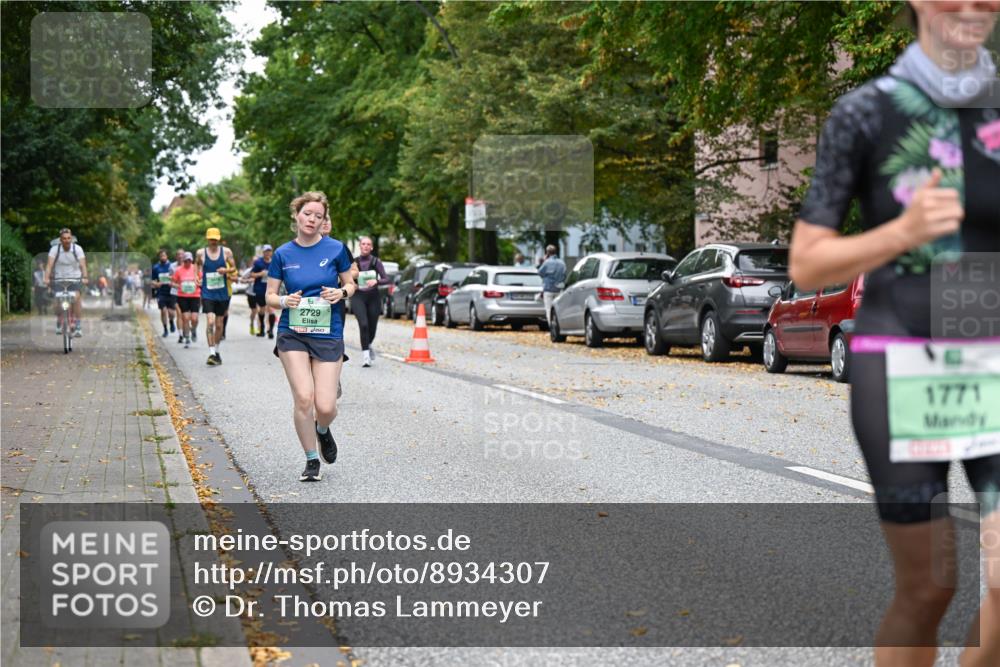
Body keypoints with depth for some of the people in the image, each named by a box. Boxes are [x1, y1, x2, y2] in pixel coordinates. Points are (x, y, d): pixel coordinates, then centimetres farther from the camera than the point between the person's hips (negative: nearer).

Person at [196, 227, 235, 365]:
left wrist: (226, 270, -14)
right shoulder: (201, 253, 1)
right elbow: (197, 264, 20)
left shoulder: (226, 252, 1)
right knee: (210, 321, -17)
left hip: (222, 293, 2)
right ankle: (211, 353, -19)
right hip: (207, 293, -2)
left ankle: (217, 352, 27)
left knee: (219, 324, 10)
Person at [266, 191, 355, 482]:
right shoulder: (283, 254, 2)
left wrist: (341, 293, -11)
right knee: (303, 398, -13)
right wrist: (285, 301, -14)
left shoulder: (335, 249, 0)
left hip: (328, 335, 0)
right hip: (292, 334, 0)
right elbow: (270, 296, 7)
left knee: (325, 407, -7)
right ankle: (312, 460, 7)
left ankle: (323, 430, 32)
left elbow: (350, 284, 12)